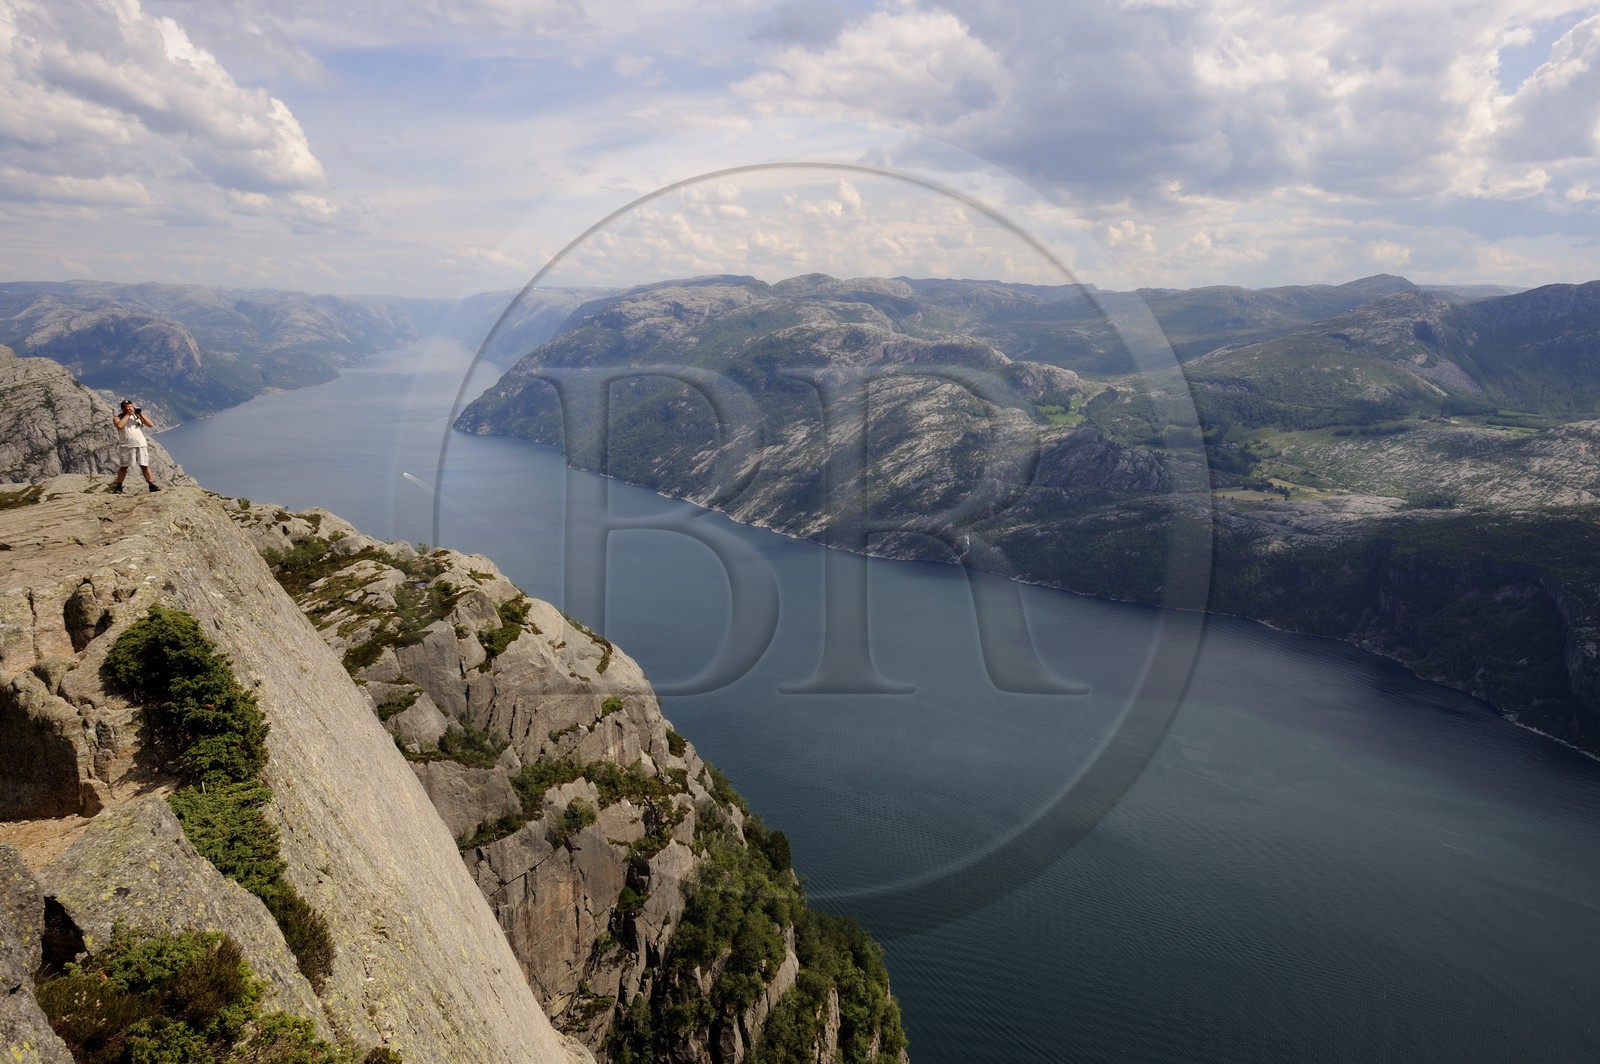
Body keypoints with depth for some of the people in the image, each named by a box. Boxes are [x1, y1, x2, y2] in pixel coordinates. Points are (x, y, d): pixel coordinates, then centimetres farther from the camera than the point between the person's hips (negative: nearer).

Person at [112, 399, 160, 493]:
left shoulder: (137, 416, 12)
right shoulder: (117, 418, 4)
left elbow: (151, 425, 5)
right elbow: (119, 425, -18)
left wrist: (141, 414, -4)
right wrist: (127, 414, -10)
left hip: (141, 445, 2)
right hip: (127, 446, -2)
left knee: (145, 466, 4)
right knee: (124, 467, -1)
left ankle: (152, 485, 6)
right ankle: (118, 487, 5)